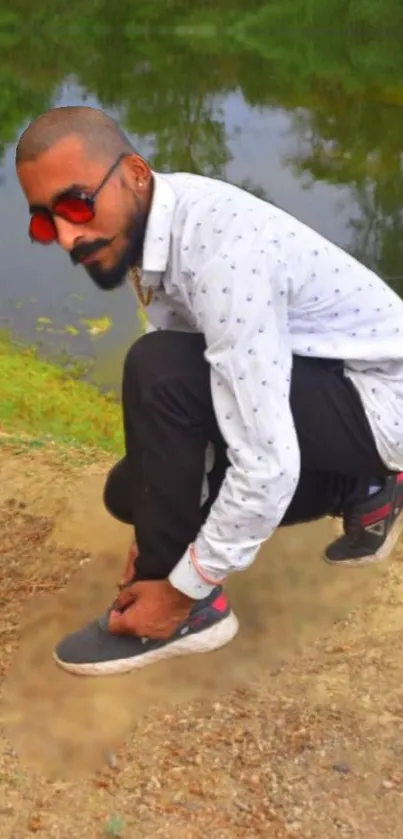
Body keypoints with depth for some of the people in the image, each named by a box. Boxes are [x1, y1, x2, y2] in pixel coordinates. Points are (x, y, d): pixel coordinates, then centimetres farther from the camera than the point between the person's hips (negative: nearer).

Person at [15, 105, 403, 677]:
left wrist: (182, 591, -20)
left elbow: (268, 465, -32)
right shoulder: (152, 223, -5)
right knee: (132, 491, 9)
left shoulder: (221, 252, -32)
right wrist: (165, 523, 5)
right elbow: (186, 398, 6)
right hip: (315, 387, 9)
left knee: (159, 369, -28)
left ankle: (189, 612, -10)